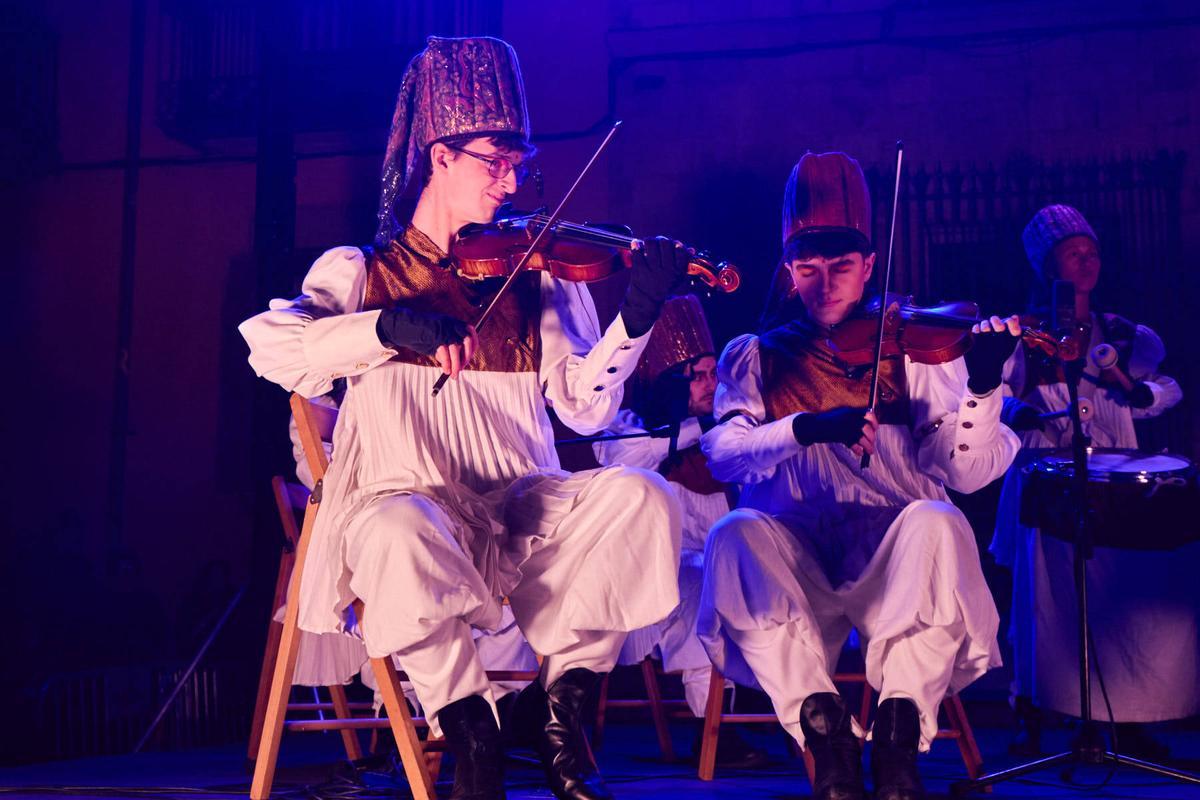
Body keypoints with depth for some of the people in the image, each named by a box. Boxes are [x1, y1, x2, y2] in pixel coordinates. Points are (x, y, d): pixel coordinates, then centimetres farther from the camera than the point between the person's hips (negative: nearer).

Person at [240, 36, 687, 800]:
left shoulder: (534, 274, 14)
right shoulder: (360, 271, 9)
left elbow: (584, 405, 1)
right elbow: (270, 347, -10)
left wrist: (637, 318, -15)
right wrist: (392, 324, -23)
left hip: (522, 509, 3)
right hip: (412, 502, -3)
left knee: (642, 499, -25)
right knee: (400, 532, -38)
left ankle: (560, 701, -4)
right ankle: (472, 733, -14)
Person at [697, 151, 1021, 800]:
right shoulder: (755, 357, 14)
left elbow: (965, 472, 0)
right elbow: (721, 453, -5)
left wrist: (982, 388, -18)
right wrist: (806, 427, -23)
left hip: (889, 551, 0)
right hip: (794, 548, 1)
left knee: (938, 522, -32)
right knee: (735, 536, -31)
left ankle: (898, 735, -26)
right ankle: (825, 734, -26)